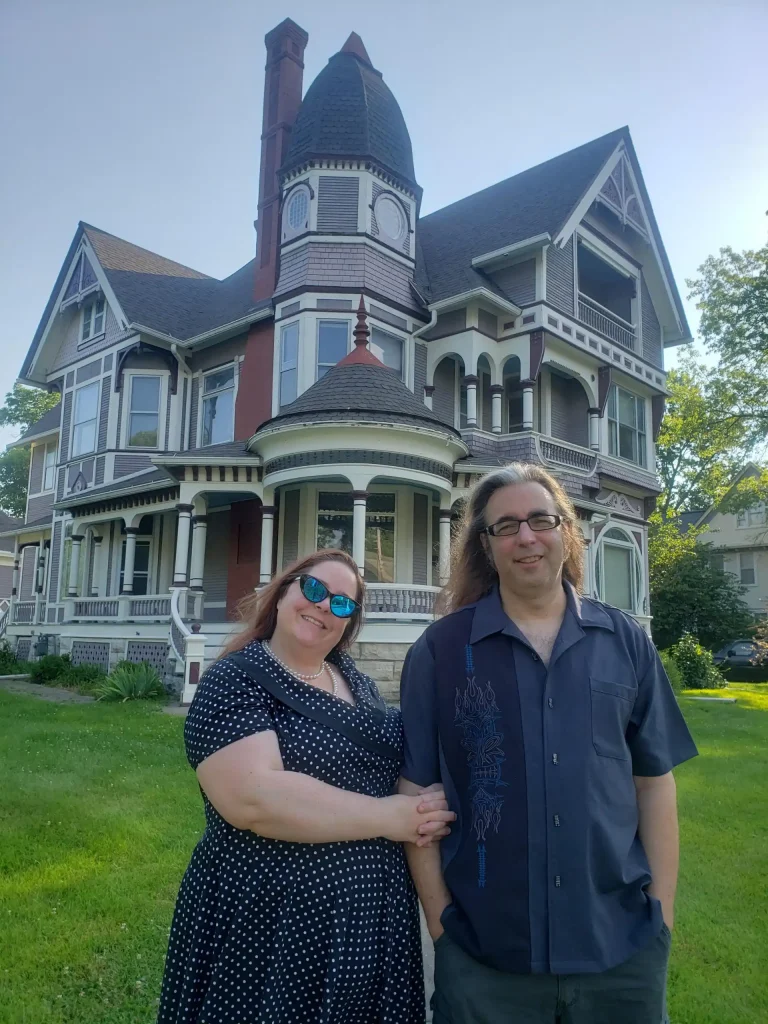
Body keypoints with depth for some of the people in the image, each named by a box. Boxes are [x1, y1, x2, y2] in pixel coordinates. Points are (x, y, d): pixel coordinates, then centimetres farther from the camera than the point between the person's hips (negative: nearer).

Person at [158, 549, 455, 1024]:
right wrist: (387, 817, -21)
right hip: (269, 923, -6)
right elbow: (253, 798, -27)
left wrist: (423, 815, -3)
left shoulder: (357, 681, 6)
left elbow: (396, 764, 19)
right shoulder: (234, 680, -13)